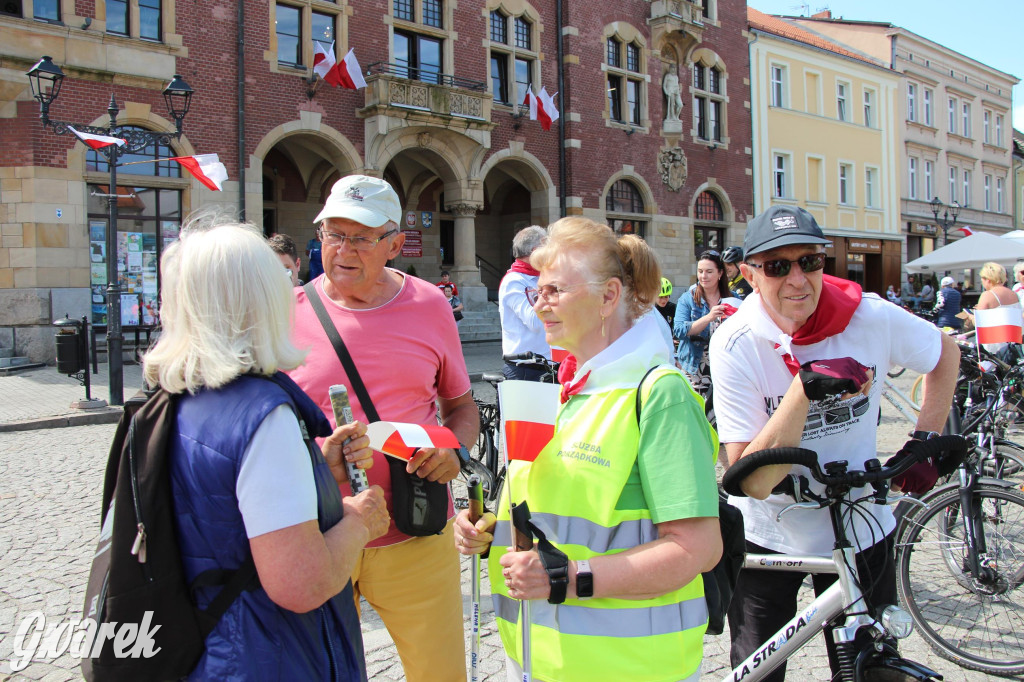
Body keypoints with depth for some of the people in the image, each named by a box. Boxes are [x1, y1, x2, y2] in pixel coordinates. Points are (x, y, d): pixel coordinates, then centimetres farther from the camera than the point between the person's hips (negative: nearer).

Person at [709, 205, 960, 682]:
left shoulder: (872, 317, -15)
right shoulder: (735, 344, -21)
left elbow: (946, 354, 9)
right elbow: (752, 482, -26)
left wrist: (927, 441, -1)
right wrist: (806, 385, -34)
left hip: (861, 531, 2)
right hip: (767, 536, -2)